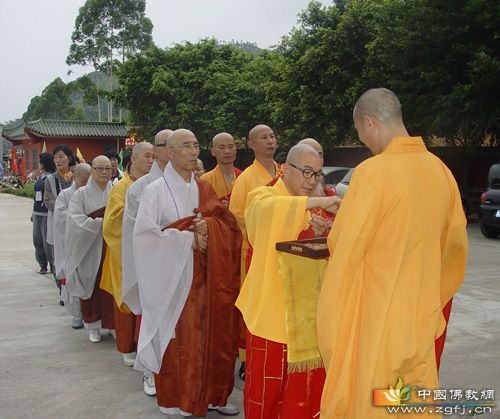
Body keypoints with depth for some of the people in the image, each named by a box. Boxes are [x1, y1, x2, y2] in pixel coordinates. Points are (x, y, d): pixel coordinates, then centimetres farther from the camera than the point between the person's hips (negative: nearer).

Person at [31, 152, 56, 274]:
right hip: (37, 213, 8)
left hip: (47, 213, -8)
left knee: (47, 240, -5)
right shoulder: (40, 177, 15)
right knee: (37, 239, 9)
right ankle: (43, 264, 19)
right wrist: (33, 212, 23)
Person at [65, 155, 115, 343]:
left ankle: (112, 324, 15)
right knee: (92, 286, 6)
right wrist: (100, 222, -18)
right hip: (89, 248, -1)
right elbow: (75, 219, -10)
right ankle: (93, 326, 21)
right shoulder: (81, 194, 0)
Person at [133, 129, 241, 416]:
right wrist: (188, 238, -16)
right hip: (172, 276, -4)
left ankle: (210, 394, 21)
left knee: (209, 334, 6)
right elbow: (146, 233, -14)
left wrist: (208, 226, -14)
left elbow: (227, 224, 7)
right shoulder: (155, 191, -5)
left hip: (203, 276, 5)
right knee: (177, 338, 0)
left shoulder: (204, 189, 12)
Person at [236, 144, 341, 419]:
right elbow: (268, 208, -33)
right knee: (266, 388, 5)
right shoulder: (262, 197, -7)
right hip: (270, 310, -5)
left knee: (304, 389, 11)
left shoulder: (311, 207, 10)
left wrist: (319, 237, -8)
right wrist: (318, 202, -38)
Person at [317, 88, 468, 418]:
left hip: (376, 315, -6)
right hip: (419, 313, 6)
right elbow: (455, 242, 11)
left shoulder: (373, 171, -19)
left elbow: (343, 244, -14)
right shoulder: (440, 169, 1)